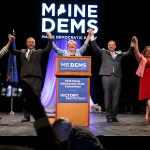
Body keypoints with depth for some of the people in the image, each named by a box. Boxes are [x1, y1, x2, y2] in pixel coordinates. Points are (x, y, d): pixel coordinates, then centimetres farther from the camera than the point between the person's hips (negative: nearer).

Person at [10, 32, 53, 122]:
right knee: (25, 98, 4)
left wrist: (50, 38, -5)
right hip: (25, 77, 2)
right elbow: (12, 50, 8)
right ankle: (27, 116, 10)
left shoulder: (39, 52, 12)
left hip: (36, 77, -2)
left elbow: (48, 49, 2)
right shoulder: (22, 52, 17)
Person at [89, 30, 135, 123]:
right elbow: (95, 47, 4)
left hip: (117, 77, 2)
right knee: (107, 97, -2)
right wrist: (92, 36, -4)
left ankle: (114, 116, 9)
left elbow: (129, 53, 20)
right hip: (106, 76, -2)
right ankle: (109, 116, 3)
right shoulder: (103, 52, 13)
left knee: (116, 97, 2)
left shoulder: (119, 54, 20)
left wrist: (132, 43, 7)